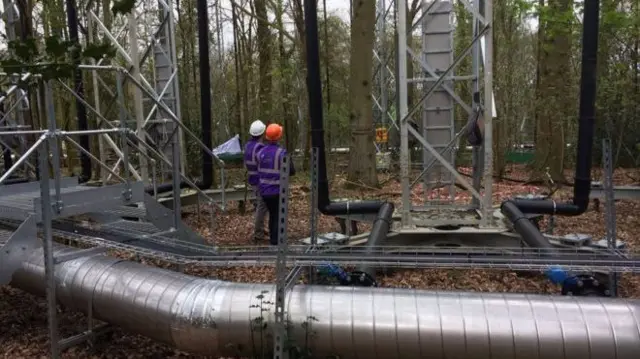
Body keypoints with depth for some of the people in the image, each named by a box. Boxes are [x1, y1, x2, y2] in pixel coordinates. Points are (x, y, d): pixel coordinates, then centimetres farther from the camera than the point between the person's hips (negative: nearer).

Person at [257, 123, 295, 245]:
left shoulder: (261, 152, -1)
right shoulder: (281, 153, -18)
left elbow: (259, 171, 7)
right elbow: (291, 171, -12)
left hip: (264, 190, 6)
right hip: (278, 191, -5)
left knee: (272, 215, 21)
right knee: (279, 217, 7)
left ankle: (272, 239, 30)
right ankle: (276, 242, 8)